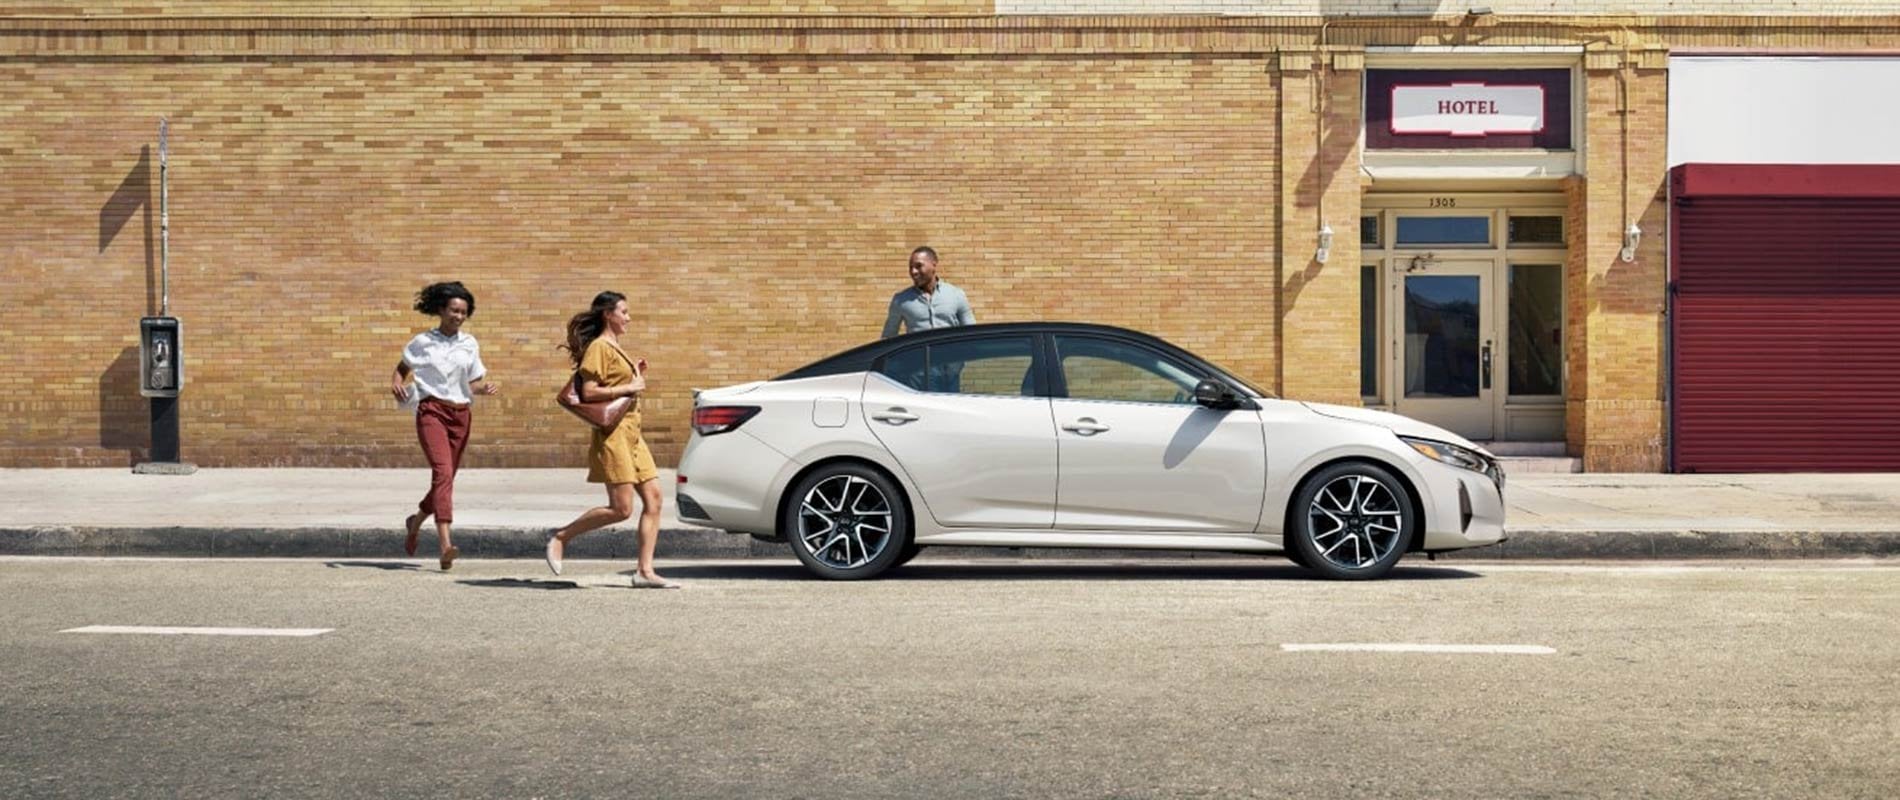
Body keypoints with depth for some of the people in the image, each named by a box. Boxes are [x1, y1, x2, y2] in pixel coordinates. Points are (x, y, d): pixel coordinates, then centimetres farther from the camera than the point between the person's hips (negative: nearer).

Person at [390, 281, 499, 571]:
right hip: (431, 411, -5)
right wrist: (396, 384, -8)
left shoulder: (469, 345, 11)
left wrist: (484, 389, -7)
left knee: (447, 478, 10)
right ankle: (445, 545, -30)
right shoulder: (422, 342, 3)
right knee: (443, 472, -22)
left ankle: (416, 521, 40)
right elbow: (401, 369, 13)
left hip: (460, 414, 5)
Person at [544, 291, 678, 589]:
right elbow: (589, 392, -18)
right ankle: (561, 538, 5)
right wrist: (629, 387, -13)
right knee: (621, 508, -10)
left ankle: (645, 571, -1)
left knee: (653, 497, 0)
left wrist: (636, 376, 14)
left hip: (632, 433, 10)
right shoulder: (599, 347, -8)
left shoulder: (615, 348, 21)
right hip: (612, 433, -10)